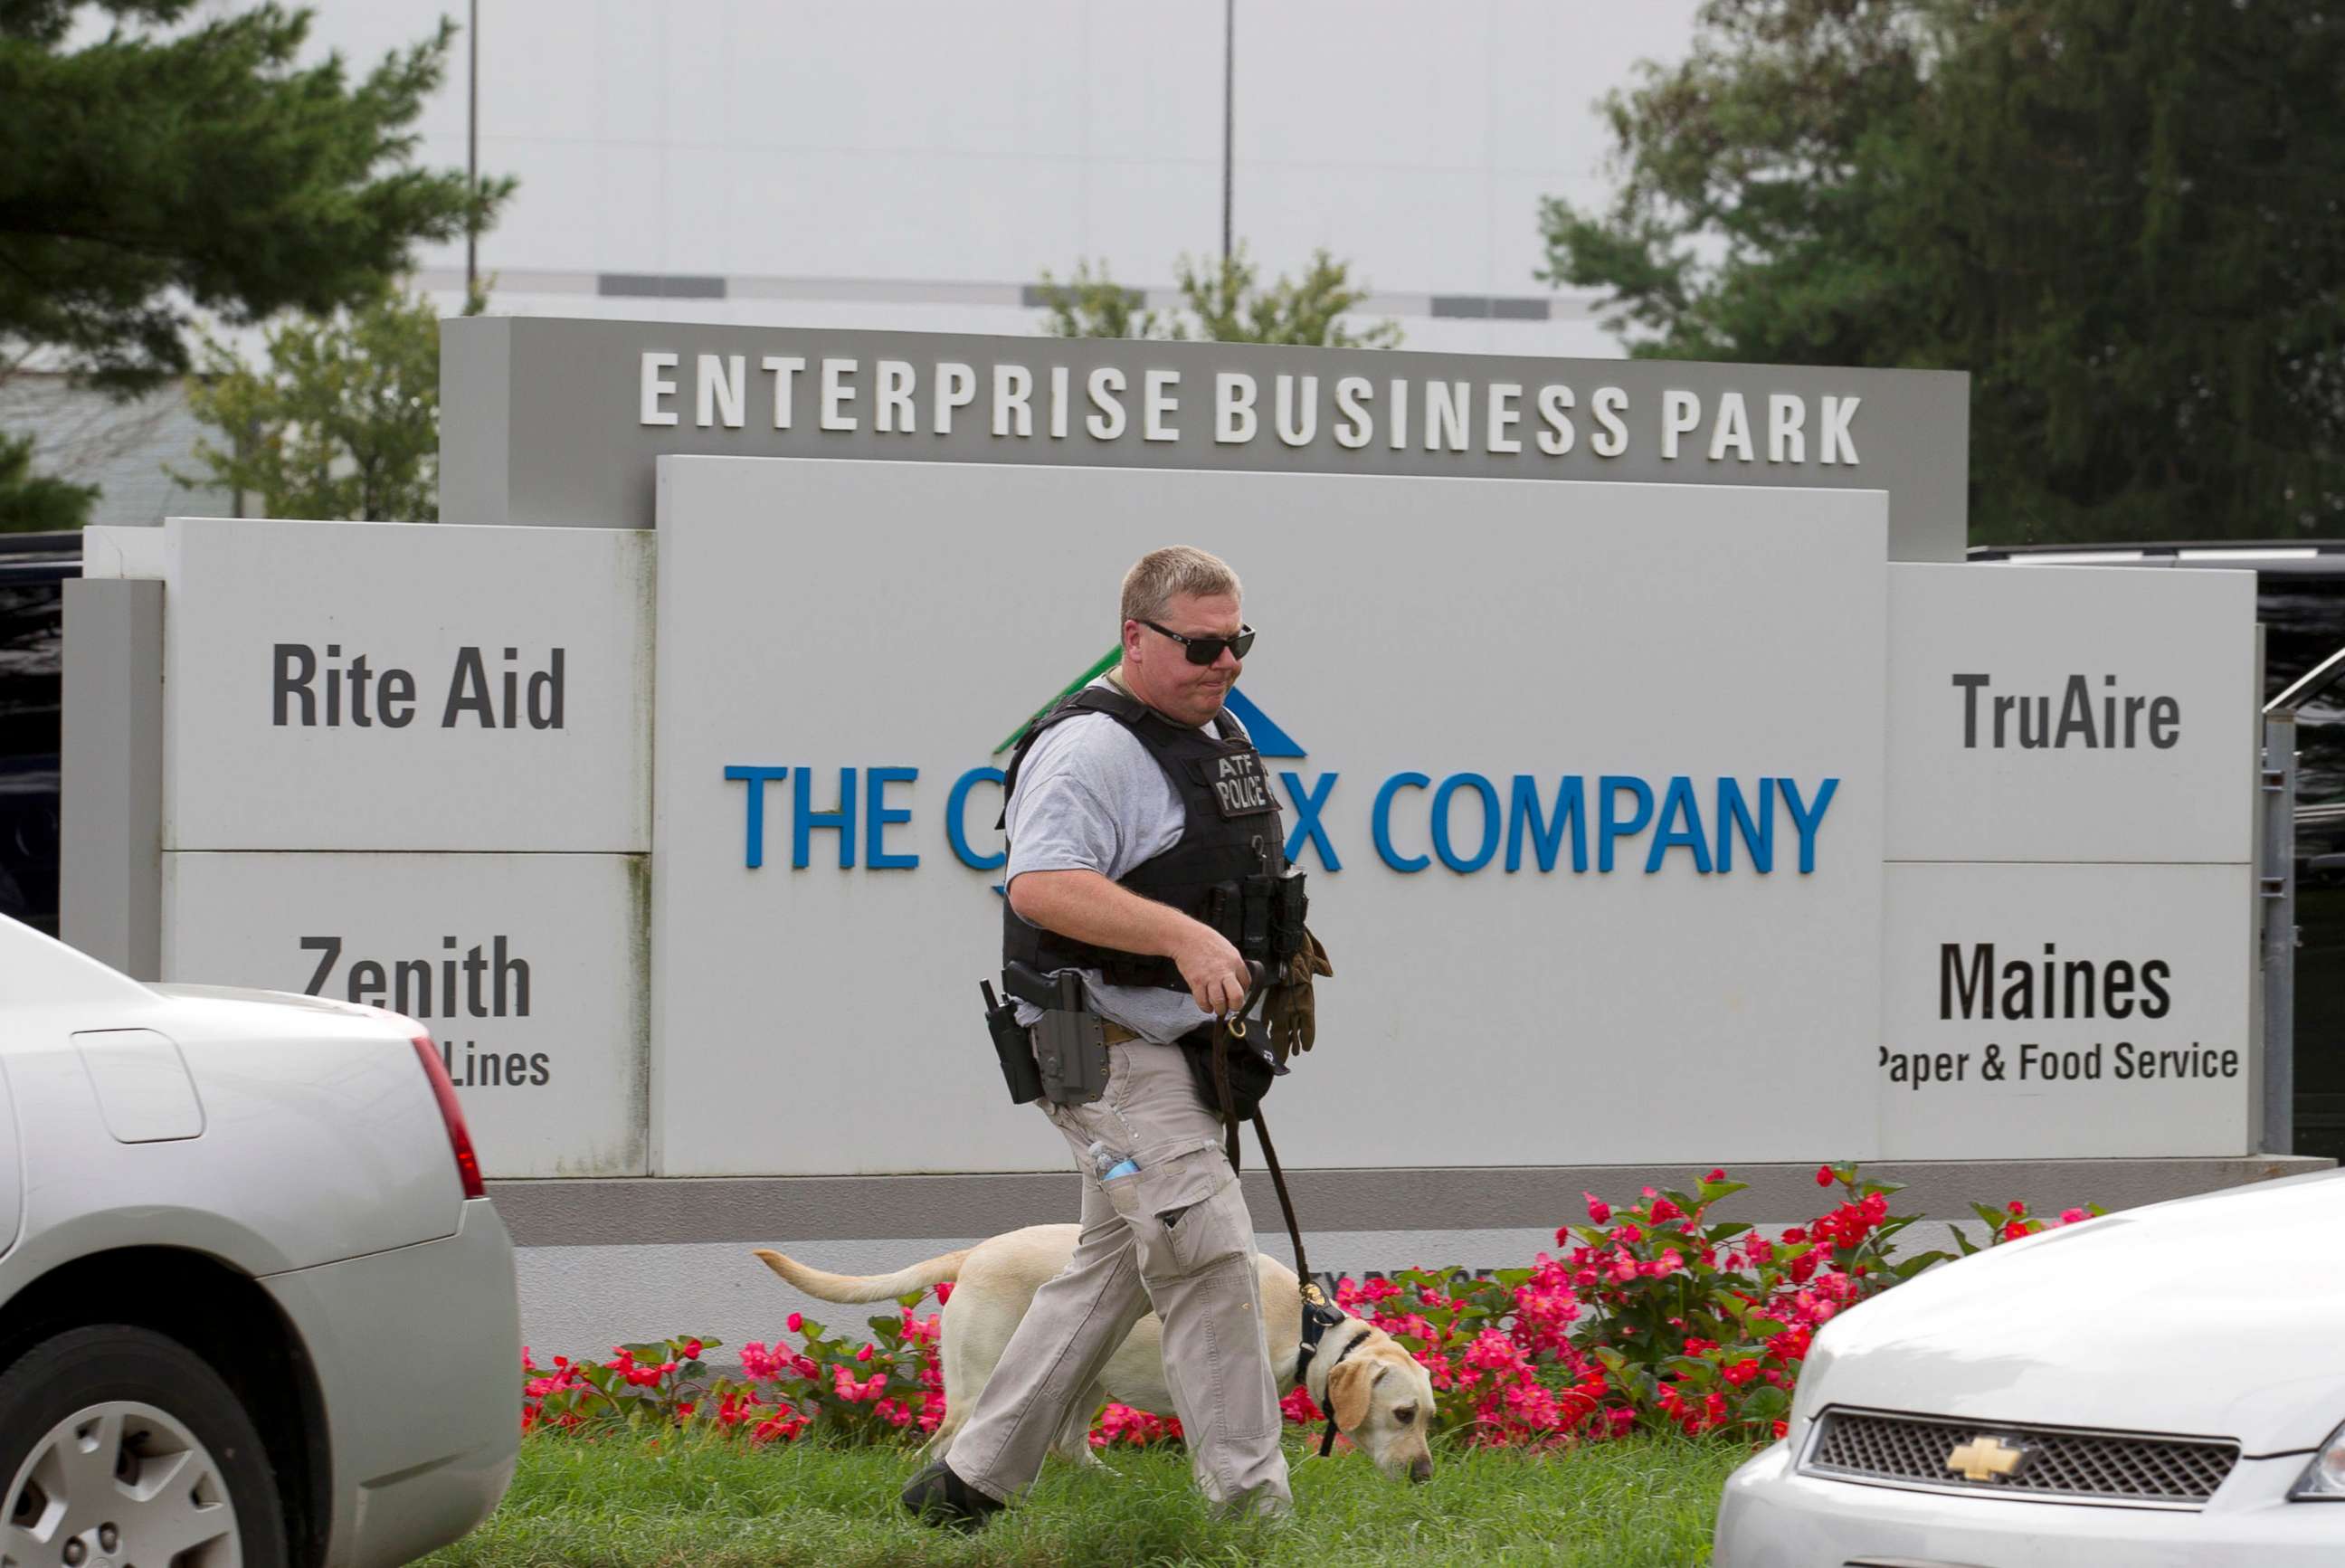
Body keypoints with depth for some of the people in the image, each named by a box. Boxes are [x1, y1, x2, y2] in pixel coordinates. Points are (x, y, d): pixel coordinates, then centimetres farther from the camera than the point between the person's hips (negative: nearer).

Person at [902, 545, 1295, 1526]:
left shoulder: (1223, 735, 16)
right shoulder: (1092, 747, -17)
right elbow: (1041, 886, -30)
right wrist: (1180, 936, -36)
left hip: (1180, 1043, 10)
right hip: (1106, 1048, -10)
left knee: (1113, 1269, 15)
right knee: (1209, 1255, -16)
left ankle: (968, 1482, 24)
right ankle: (1252, 1502, -14)